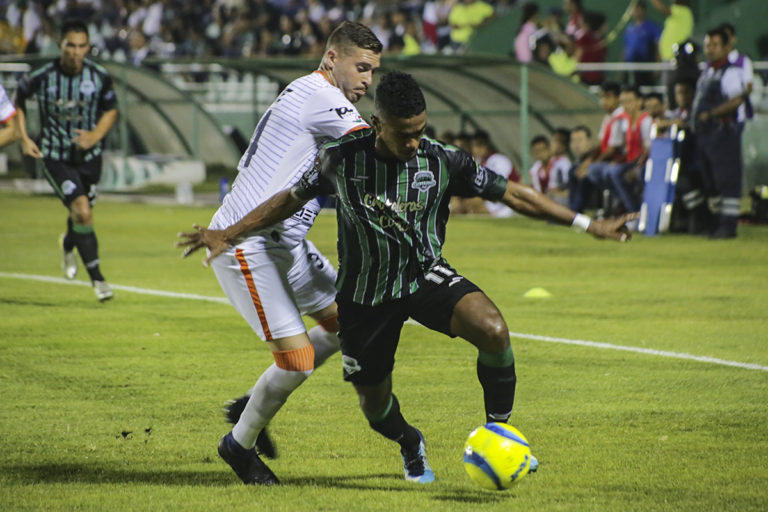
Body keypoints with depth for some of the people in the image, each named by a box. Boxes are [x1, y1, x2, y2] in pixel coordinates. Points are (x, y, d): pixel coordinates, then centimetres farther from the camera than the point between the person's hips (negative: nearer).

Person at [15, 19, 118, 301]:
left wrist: (96, 135, -11)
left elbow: (111, 110, 7)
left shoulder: (100, 76, -10)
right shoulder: (41, 77, -16)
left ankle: (69, 246, 54)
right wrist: (24, 138, -1)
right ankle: (96, 278, -9)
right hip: (55, 157, -3)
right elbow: (18, 100, 5)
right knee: (82, 211, -19)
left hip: (89, 156, 3)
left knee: (81, 213, 16)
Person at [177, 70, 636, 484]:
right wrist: (229, 235, 0)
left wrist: (587, 224, -8)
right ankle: (410, 444, 47)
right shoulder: (343, 159, -14)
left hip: (426, 275, 0)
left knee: (492, 329, -29)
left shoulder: (442, 162, -14)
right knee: (374, 403, 9)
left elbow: (512, 194, -7)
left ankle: (499, 430, -6)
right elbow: (293, 198, 2)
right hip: (366, 292, 1)